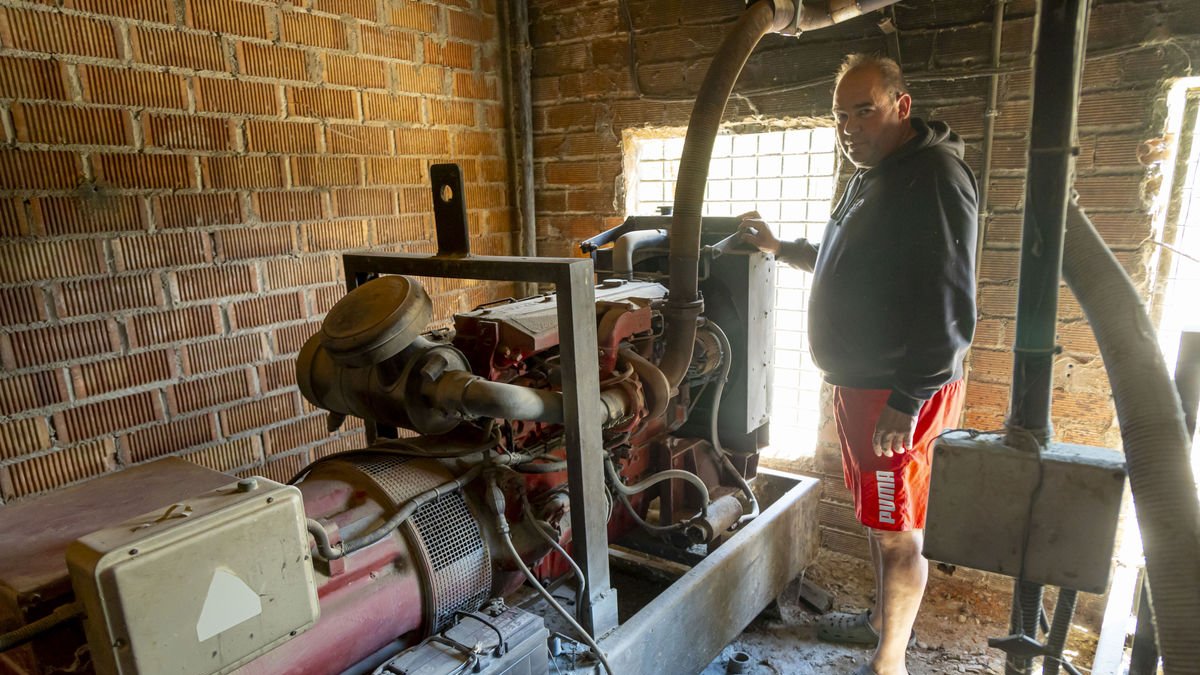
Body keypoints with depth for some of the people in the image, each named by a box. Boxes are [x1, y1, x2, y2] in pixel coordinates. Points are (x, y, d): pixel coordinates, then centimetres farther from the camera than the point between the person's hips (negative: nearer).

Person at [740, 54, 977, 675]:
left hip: (901, 393, -10)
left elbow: (947, 305, -24)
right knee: (878, 516, 22)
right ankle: (885, 618, 40)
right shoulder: (870, 176, 15)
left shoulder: (933, 176, -17)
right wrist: (780, 247, 19)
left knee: (897, 531, 3)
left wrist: (907, 402, -24)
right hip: (858, 381, 10)